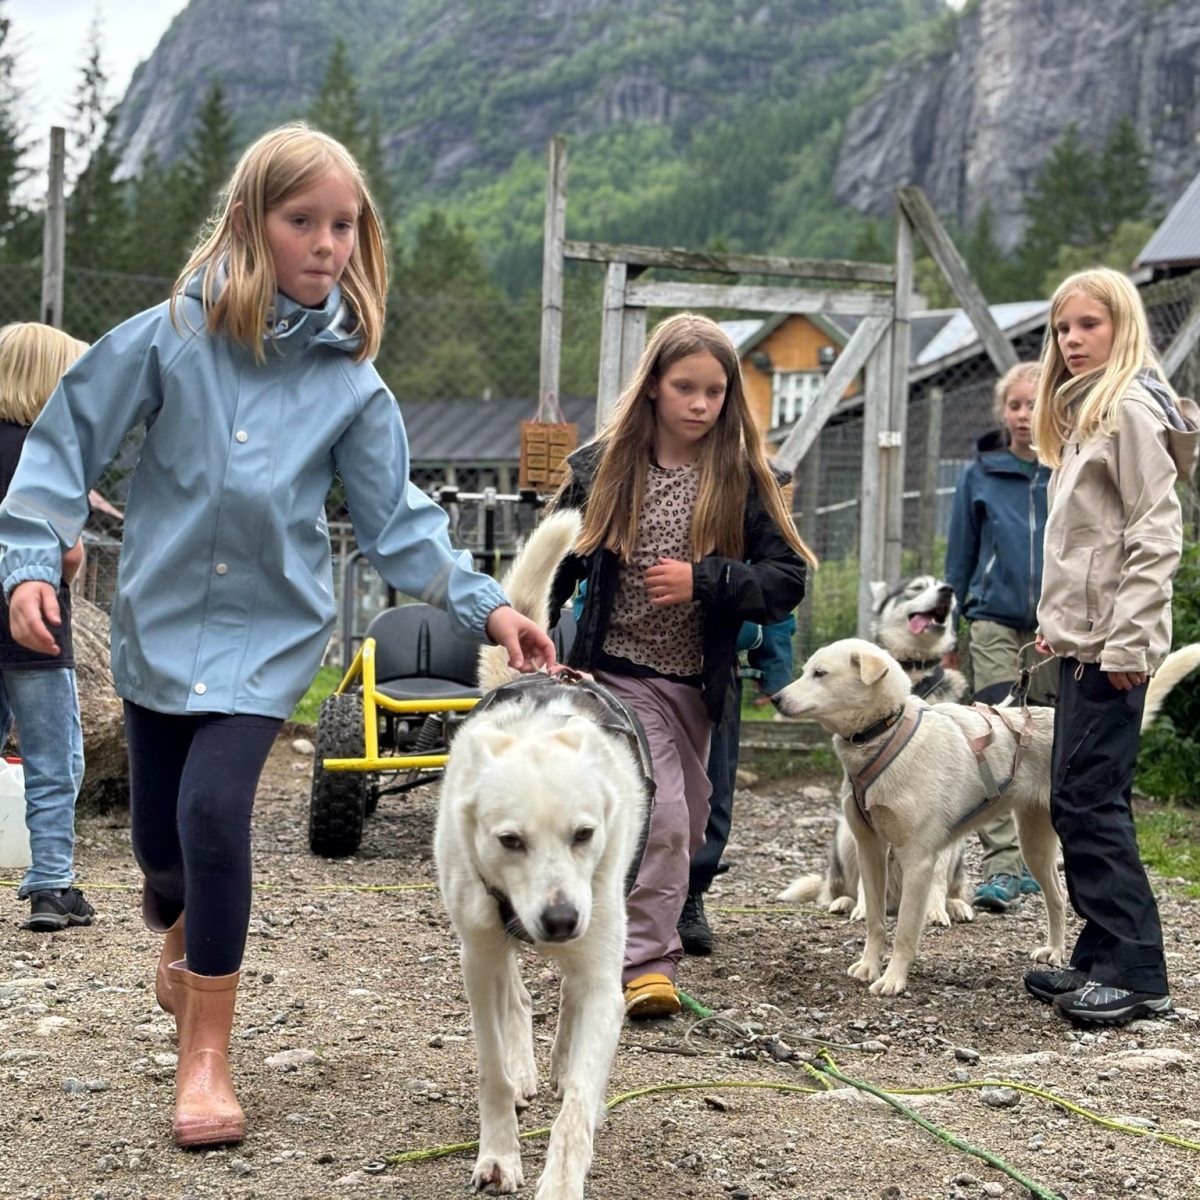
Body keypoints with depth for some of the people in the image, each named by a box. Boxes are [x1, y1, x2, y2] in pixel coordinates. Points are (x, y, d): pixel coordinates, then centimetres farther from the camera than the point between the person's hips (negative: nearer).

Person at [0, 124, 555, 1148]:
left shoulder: (351, 383, -4)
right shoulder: (171, 337, -7)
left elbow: (396, 520, -1)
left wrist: (483, 605, -12)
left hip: (272, 630, -1)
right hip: (158, 619, 1)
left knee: (213, 811, -19)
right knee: (160, 835, 11)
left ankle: (206, 1056, -4)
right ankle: (186, 936, 50)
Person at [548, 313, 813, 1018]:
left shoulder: (742, 478, -2)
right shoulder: (603, 467, -2)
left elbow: (787, 579, -5)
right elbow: (555, 565, 6)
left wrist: (703, 582, -17)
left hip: (698, 682, 3)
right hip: (622, 674, -3)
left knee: (687, 825, 11)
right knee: (660, 814, -17)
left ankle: (648, 944, 29)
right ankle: (646, 961, -10)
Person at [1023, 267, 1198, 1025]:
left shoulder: (1131, 408, -10)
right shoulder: (1084, 412, 20)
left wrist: (1127, 641, -21)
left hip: (1110, 647, -10)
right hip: (1080, 641, 10)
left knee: (1089, 800, -11)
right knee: (1082, 801, 9)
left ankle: (1137, 972, -7)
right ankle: (1102, 960, 14)